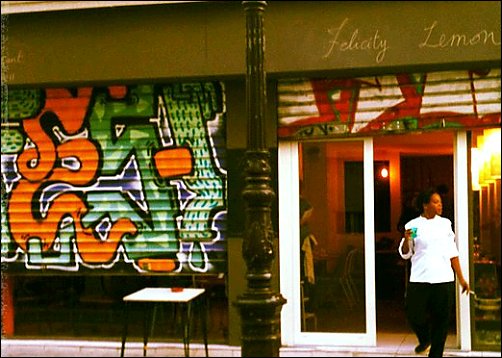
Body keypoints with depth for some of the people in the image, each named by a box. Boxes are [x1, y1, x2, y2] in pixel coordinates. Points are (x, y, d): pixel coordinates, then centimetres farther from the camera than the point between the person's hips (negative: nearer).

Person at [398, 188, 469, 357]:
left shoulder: (445, 223, 9)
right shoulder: (413, 225, 3)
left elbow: (452, 253, 13)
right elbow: (405, 254, 6)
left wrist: (461, 278, 11)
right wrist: (406, 239, -15)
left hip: (444, 280, 1)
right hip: (419, 280, -1)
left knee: (441, 320, 1)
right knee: (414, 316, -6)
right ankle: (425, 340, 26)